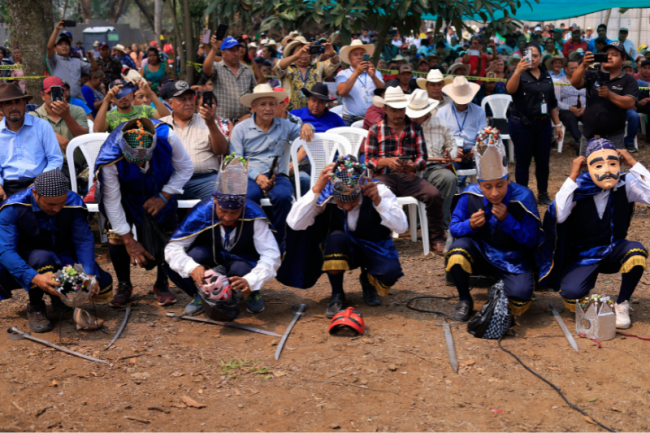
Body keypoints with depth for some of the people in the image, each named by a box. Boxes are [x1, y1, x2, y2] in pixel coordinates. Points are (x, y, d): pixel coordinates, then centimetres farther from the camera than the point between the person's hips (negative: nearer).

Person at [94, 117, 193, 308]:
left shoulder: (166, 136, -35)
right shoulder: (110, 158, -38)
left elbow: (185, 168, -16)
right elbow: (111, 201, -26)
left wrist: (164, 196, -26)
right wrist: (129, 240, -23)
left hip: (161, 193, 1)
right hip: (125, 197, -1)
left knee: (167, 234, -10)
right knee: (116, 235, -14)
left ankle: (162, 284, 11)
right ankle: (123, 285, 8)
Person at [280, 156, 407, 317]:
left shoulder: (379, 190, -22)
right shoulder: (325, 193, -22)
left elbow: (402, 227, -29)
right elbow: (294, 224, -34)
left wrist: (378, 201, -42)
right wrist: (316, 189, -43)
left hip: (374, 249, 0)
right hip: (338, 251, 0)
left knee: (390, 272, -32)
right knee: (336, 237, -35)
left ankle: (368, 281, 7)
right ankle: (337, 295, -12)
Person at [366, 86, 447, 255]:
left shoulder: (415, 128, 16)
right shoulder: (376, 130, 9)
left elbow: (422, 156, 9)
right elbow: (369, 160, 3)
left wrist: (414, 165, -15)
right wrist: (387, 161, -17)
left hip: (409, 177, 2)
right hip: (385, 177, -2)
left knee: (434, 195, -25)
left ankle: (437, 239, -8)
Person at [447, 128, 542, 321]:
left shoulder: (523, 197, -15)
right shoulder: (470, 195, -11)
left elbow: (531, 240, -14)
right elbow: (453, 228, -5)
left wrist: (506, 219, -27)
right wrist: (470, 225, -27)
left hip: (513, 261, -2)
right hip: (481, 254, 2)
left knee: (520, 297, -30)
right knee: (459, 248, -32)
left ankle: (500, 289, 11)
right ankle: (464, 300, -7)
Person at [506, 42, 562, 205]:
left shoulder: (546, 76, 11)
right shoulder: (520, 75, -6)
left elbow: (553, 103, 17)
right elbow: (510, 89, -30)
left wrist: (557, 124, 13)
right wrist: (518, 71, -47)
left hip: (543, 124, 5)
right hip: (522, 125, -5)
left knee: (543, 161, 8)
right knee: (523, 162, 2)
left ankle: (543, 194, 21)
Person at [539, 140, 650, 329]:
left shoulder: (625, 185, -12)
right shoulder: (578, 188, -17)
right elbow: (558, 216, -33)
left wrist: (633, 163, -25)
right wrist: (572, 177, -31)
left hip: (613, 251, 2)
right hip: (583, 255, -2)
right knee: (570, 293, -29)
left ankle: (622, 304, -6)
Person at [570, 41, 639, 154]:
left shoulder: (629, 81, -1)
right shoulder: (592, 76, 7)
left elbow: (630, 103, -14)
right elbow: (575, 83, -9)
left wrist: (609, 94, -29)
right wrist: (583, 65, -26)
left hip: (613, 137, -3)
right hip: (589, 135, 3)